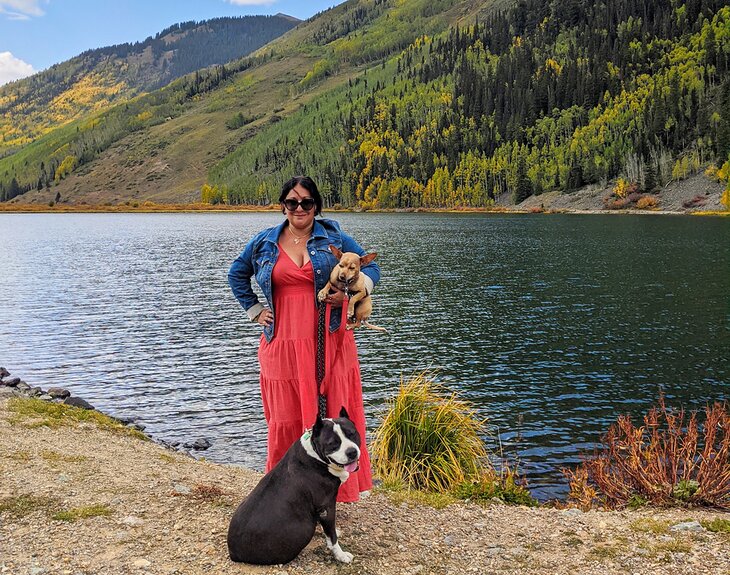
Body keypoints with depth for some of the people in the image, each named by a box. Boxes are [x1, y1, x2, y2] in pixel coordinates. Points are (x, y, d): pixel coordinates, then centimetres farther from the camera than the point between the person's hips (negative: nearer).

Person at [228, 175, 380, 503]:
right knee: (286, 418, 4)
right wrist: (254, 310, 14)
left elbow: (371, 267, 7)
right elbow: (237, 274, 24)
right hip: (283, 343, 1)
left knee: (330, 413, 0)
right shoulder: (265, 242, 9)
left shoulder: (334, 238, 4)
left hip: (328, 341, -1)